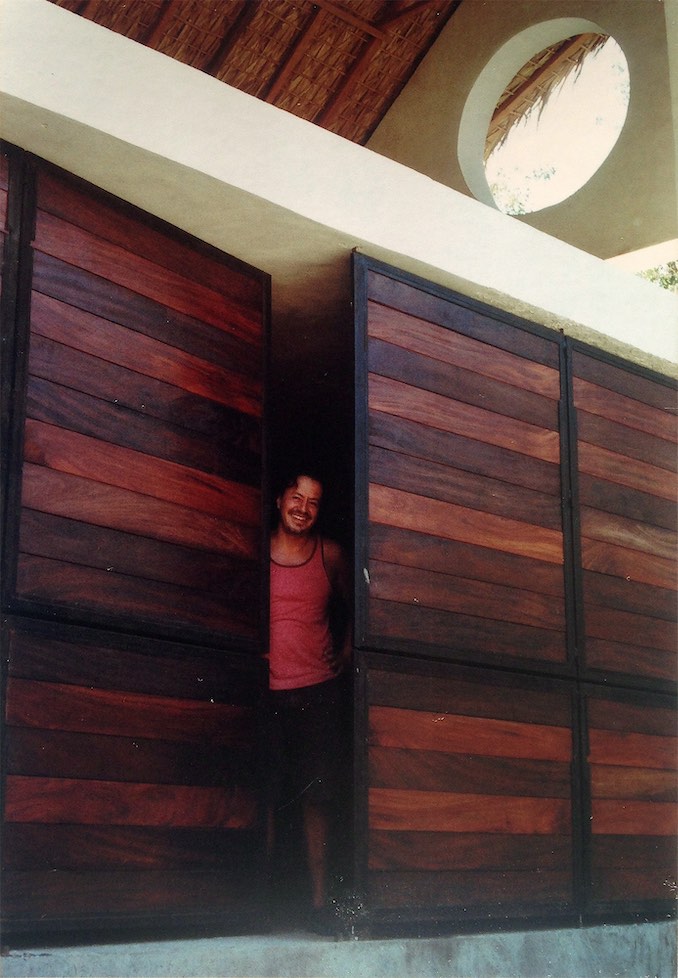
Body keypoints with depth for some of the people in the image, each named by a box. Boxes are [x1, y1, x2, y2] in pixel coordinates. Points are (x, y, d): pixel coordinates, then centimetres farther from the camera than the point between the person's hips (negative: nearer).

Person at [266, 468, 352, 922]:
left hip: (319, 690, 1)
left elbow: (352, 606, 21)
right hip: (266, 691, -1)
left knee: (318, 794, 1)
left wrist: (345, 650, 11)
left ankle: (320, 893, 8)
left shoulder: (330, 554, 7)